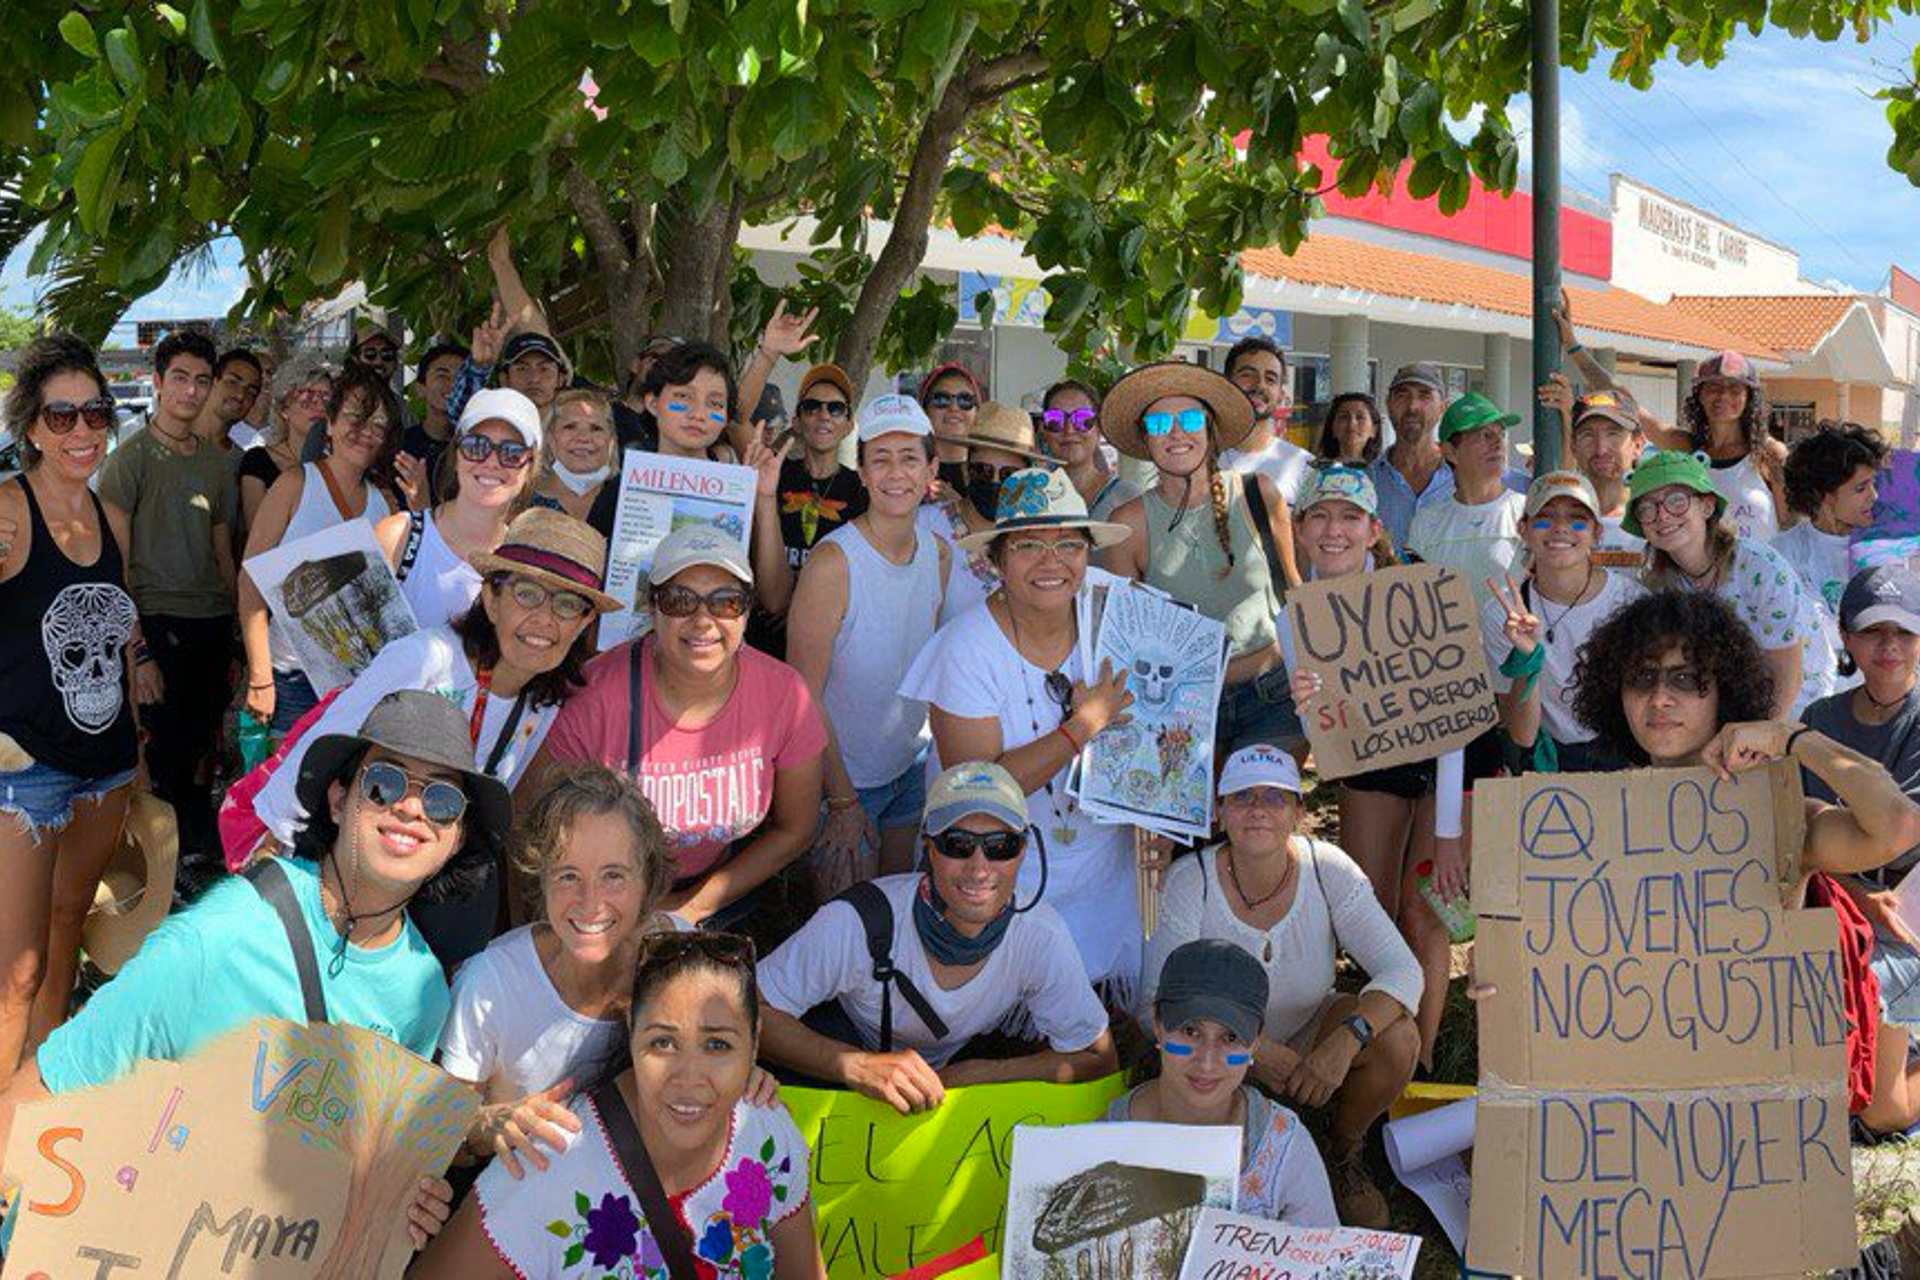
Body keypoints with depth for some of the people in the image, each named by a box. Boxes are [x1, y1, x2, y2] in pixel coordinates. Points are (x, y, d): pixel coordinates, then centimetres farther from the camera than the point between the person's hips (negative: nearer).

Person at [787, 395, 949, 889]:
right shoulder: (834, 562, -22)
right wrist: (843, 801, -16)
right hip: (840, 777, -6)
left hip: (912, 769, 6)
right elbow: (803, 695, -19)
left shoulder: (938, 553, -1)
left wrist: (940, 765, 7)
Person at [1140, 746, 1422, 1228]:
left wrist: (1347, 1039, -38)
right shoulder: (1188, 884, -22)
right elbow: (1154, 1004, -23)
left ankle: (1343, 1155, 5)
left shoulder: (1328, 871, -17)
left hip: (1309, 1032, 2)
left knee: (1397, 1038, -25)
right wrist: (1253, 1051, -36)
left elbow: (1402, 970, -20)